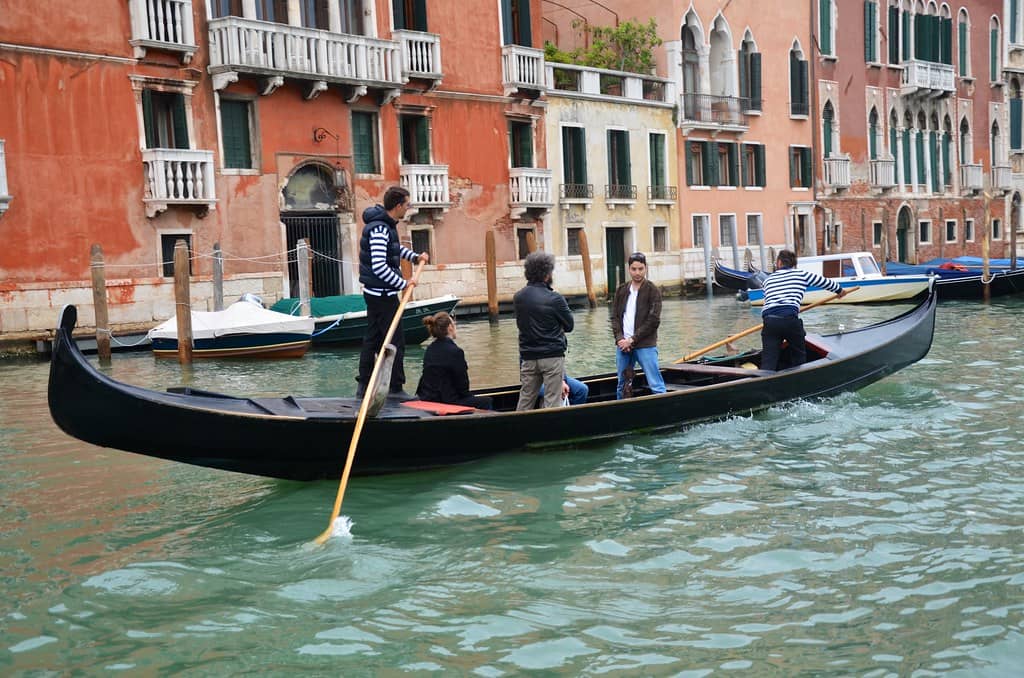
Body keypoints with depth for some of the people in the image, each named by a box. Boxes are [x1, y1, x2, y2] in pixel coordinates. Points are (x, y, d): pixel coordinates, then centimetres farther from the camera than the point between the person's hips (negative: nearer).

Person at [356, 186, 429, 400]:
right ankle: (395, 388, 2)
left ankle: (363, 386, 20)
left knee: (372, 339, 14)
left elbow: (394, 247, 31)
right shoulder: (379, 229, -21)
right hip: (383, 295, -11)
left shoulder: (386, 225, 11)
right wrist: (403, 284, -19)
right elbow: (379, 267, -27)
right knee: (395, 342, -4)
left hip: (375, 293, 11)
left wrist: (415, 257, 18)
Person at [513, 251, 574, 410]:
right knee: (552, 402, 0)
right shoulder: (554, 298, -13)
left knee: (525, 400, 12)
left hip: (528, 357, 5)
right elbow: (569, 326, -3)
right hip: (552, 356, -5)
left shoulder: (518, 298, 2)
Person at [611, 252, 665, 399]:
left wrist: (632, 340, -13)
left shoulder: (653, 291, -4)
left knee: (656, 386, -8)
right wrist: (620, 338, -6)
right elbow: (615, 317, 10)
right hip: (623, 344, 5)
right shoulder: (621, 290, 11)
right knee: (622, 386, 13)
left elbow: (653, 320, -11)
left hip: (645, 345, -5)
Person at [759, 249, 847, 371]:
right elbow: (825, 282, 31)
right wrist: (840, 290, 51)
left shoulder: (768, 280, 24)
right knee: (799, 357, 19)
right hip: (790, 319, -2)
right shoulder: (802, 274, 18)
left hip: (769, 320, 2)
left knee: (768, 364, -2)